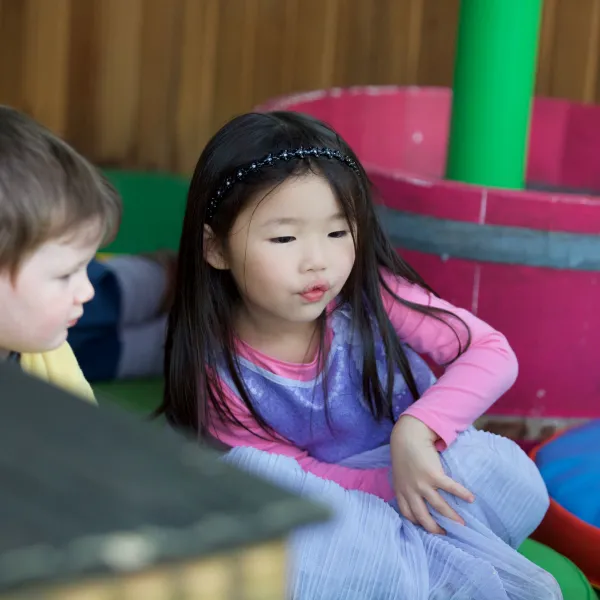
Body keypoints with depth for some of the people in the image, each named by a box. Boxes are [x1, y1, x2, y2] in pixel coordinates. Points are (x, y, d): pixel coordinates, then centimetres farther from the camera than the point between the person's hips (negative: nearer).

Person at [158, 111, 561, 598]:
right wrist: (396, 484, -28)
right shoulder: (218, 370, -17)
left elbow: (494, 352, -18)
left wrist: (416, 430, -33)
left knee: (507, 476, -30)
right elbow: (294, 478, -13)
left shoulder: (370, 291, -18)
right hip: (329, 503, 1)